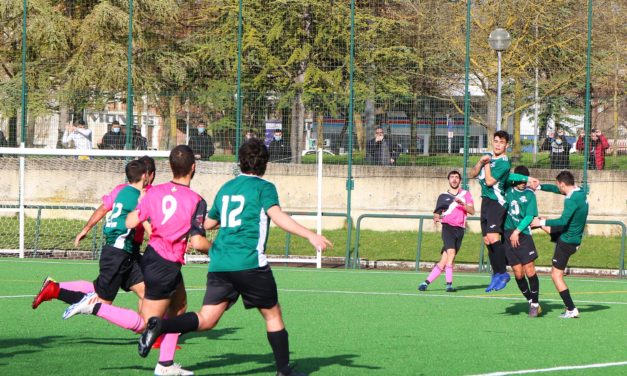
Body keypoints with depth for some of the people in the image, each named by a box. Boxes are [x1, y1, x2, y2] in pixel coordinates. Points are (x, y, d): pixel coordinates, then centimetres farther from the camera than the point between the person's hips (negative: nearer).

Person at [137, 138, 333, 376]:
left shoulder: (226, 188, 19)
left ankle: (161, 326, -22)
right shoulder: (263, 187, 1)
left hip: (219, 264, 5)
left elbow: (208, 223, 31)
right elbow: (277, 216, -17)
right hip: (250, 263, -5)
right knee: (272, 314, 10)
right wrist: (310, 236, -24)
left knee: (206, 319, 0)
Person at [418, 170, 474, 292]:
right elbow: (437, 213, 13)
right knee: (451, 252, -25)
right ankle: (449, 284, -24)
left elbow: (472, 211, 4)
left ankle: (427, 282, 0)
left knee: (444, 261, -4)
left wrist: (462, 204, -13)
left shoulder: (466, 194, 14)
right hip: (448, 227, -2)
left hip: (460, 229, 2)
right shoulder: (443, 196, 13)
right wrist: (436, 217, -11)